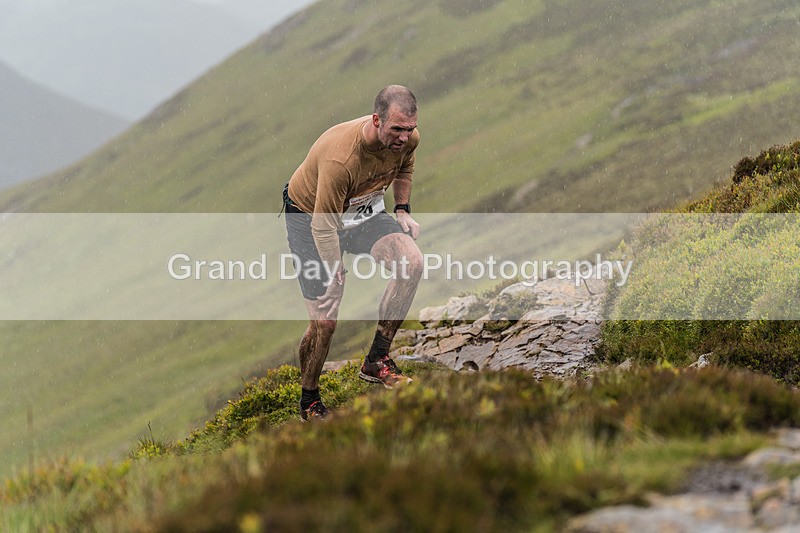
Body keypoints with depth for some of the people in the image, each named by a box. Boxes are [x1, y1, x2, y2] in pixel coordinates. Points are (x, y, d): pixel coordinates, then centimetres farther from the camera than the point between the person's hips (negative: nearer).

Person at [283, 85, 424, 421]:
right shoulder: (340, 157, -38)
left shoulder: (408, 139, -18)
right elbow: (324, 228, -29)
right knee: (324, 321, -9)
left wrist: (402, 210, 4)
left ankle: (377, 360, -13)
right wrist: (335, 276, -23)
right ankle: (309, 402, 16)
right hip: (311, 217, -5)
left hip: (364, 211, 6)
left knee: (412, 261, -23)